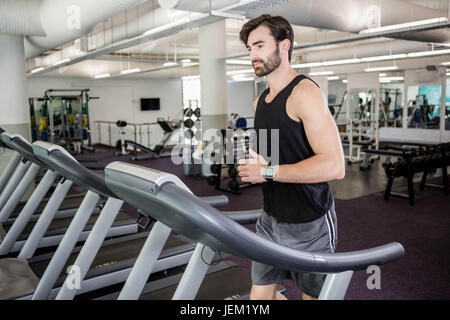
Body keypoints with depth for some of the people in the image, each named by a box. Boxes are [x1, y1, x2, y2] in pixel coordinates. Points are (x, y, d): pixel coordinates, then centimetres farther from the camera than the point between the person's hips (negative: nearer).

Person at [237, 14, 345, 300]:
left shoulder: (304, 93, -17)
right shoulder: (260, 102, 9)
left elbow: (334, 166, -26)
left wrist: (268, 172, -22)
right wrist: (253, 162, -1)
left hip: (310, 224, -7)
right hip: (271, 219, 8)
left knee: (314, 295, 13)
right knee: (260, 294, 15)